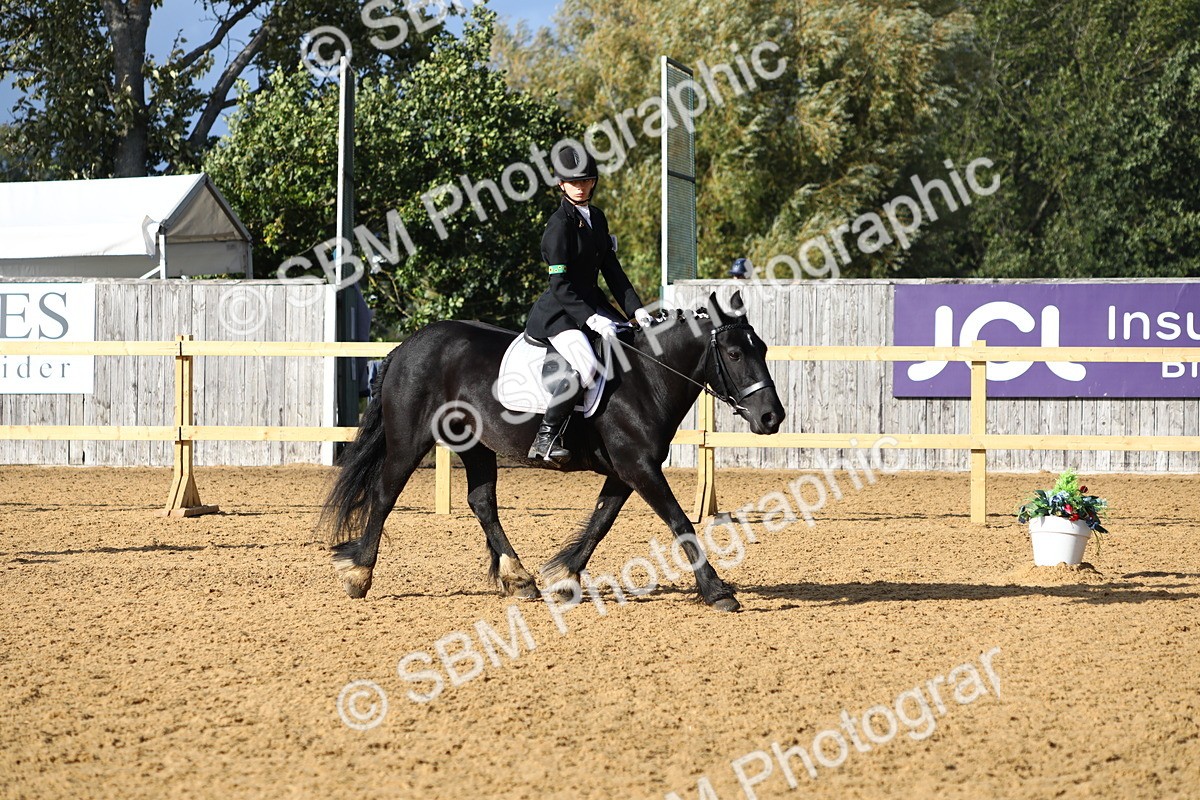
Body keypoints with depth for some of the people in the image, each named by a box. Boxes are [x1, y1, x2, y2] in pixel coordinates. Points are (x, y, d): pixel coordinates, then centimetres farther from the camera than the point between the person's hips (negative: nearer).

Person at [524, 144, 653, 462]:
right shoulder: (560, 224, -14)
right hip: (559, 311, -9)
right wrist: (591, 319, -28)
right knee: (585, 366, -32)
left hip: (592, 304, 9)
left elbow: (611, 269, 12)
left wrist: (636, 310, 1)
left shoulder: (596, 218, 12)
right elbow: (560, 286, -19)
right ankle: (545, 438, -24)